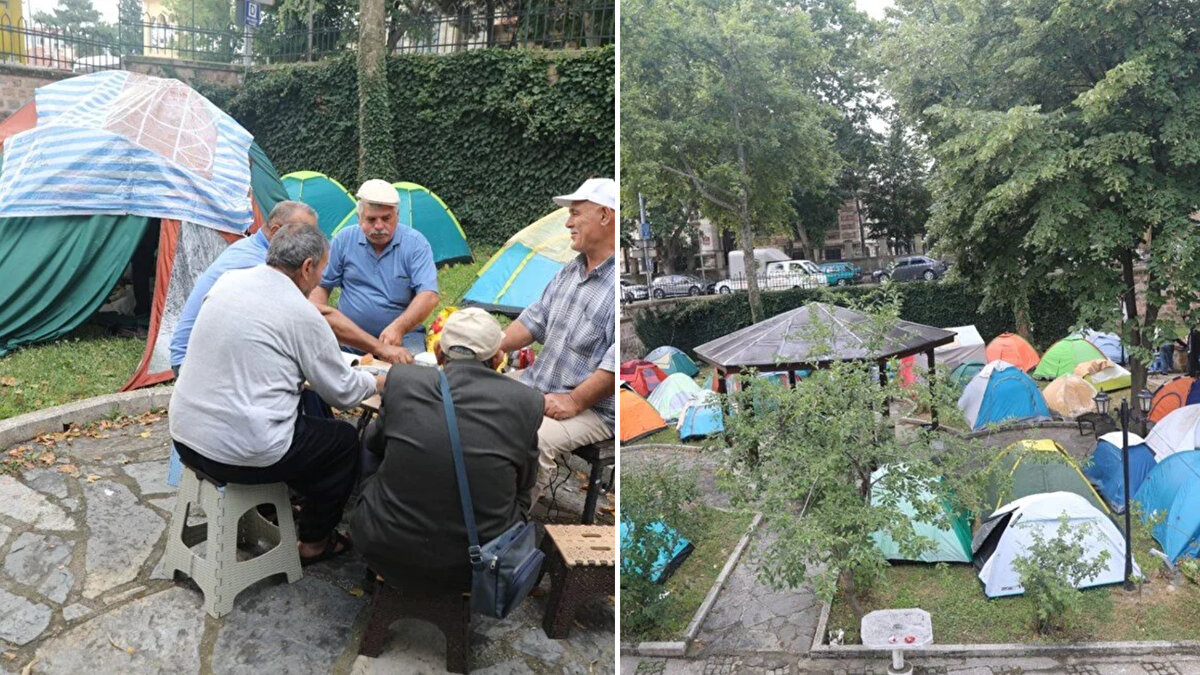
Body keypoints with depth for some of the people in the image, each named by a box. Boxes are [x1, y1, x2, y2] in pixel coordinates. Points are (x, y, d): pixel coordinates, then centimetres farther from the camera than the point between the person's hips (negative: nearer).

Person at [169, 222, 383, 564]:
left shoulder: (228, 280, 4)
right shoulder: (302, 315, -14)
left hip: (184, 435, 8)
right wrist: (378, 381, 18)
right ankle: (314, 542, 26)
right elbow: (343, 392, -3)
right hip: (242, 453, -8)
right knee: (345, 440, 13)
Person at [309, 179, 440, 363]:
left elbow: (429, 296, -15)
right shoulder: (344, 240, 6)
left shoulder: (416, 243, -3)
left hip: (403, 337, -2)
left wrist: (398, 327, -30)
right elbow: (320, 285, 14)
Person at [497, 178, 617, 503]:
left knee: (532, 440, -33)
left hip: (592, 407, -9)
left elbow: (617, 362, -25)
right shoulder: (569, 272, 12)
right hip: (533, 384, 9)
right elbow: (535, 320, 19)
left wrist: (574, 402, -22)